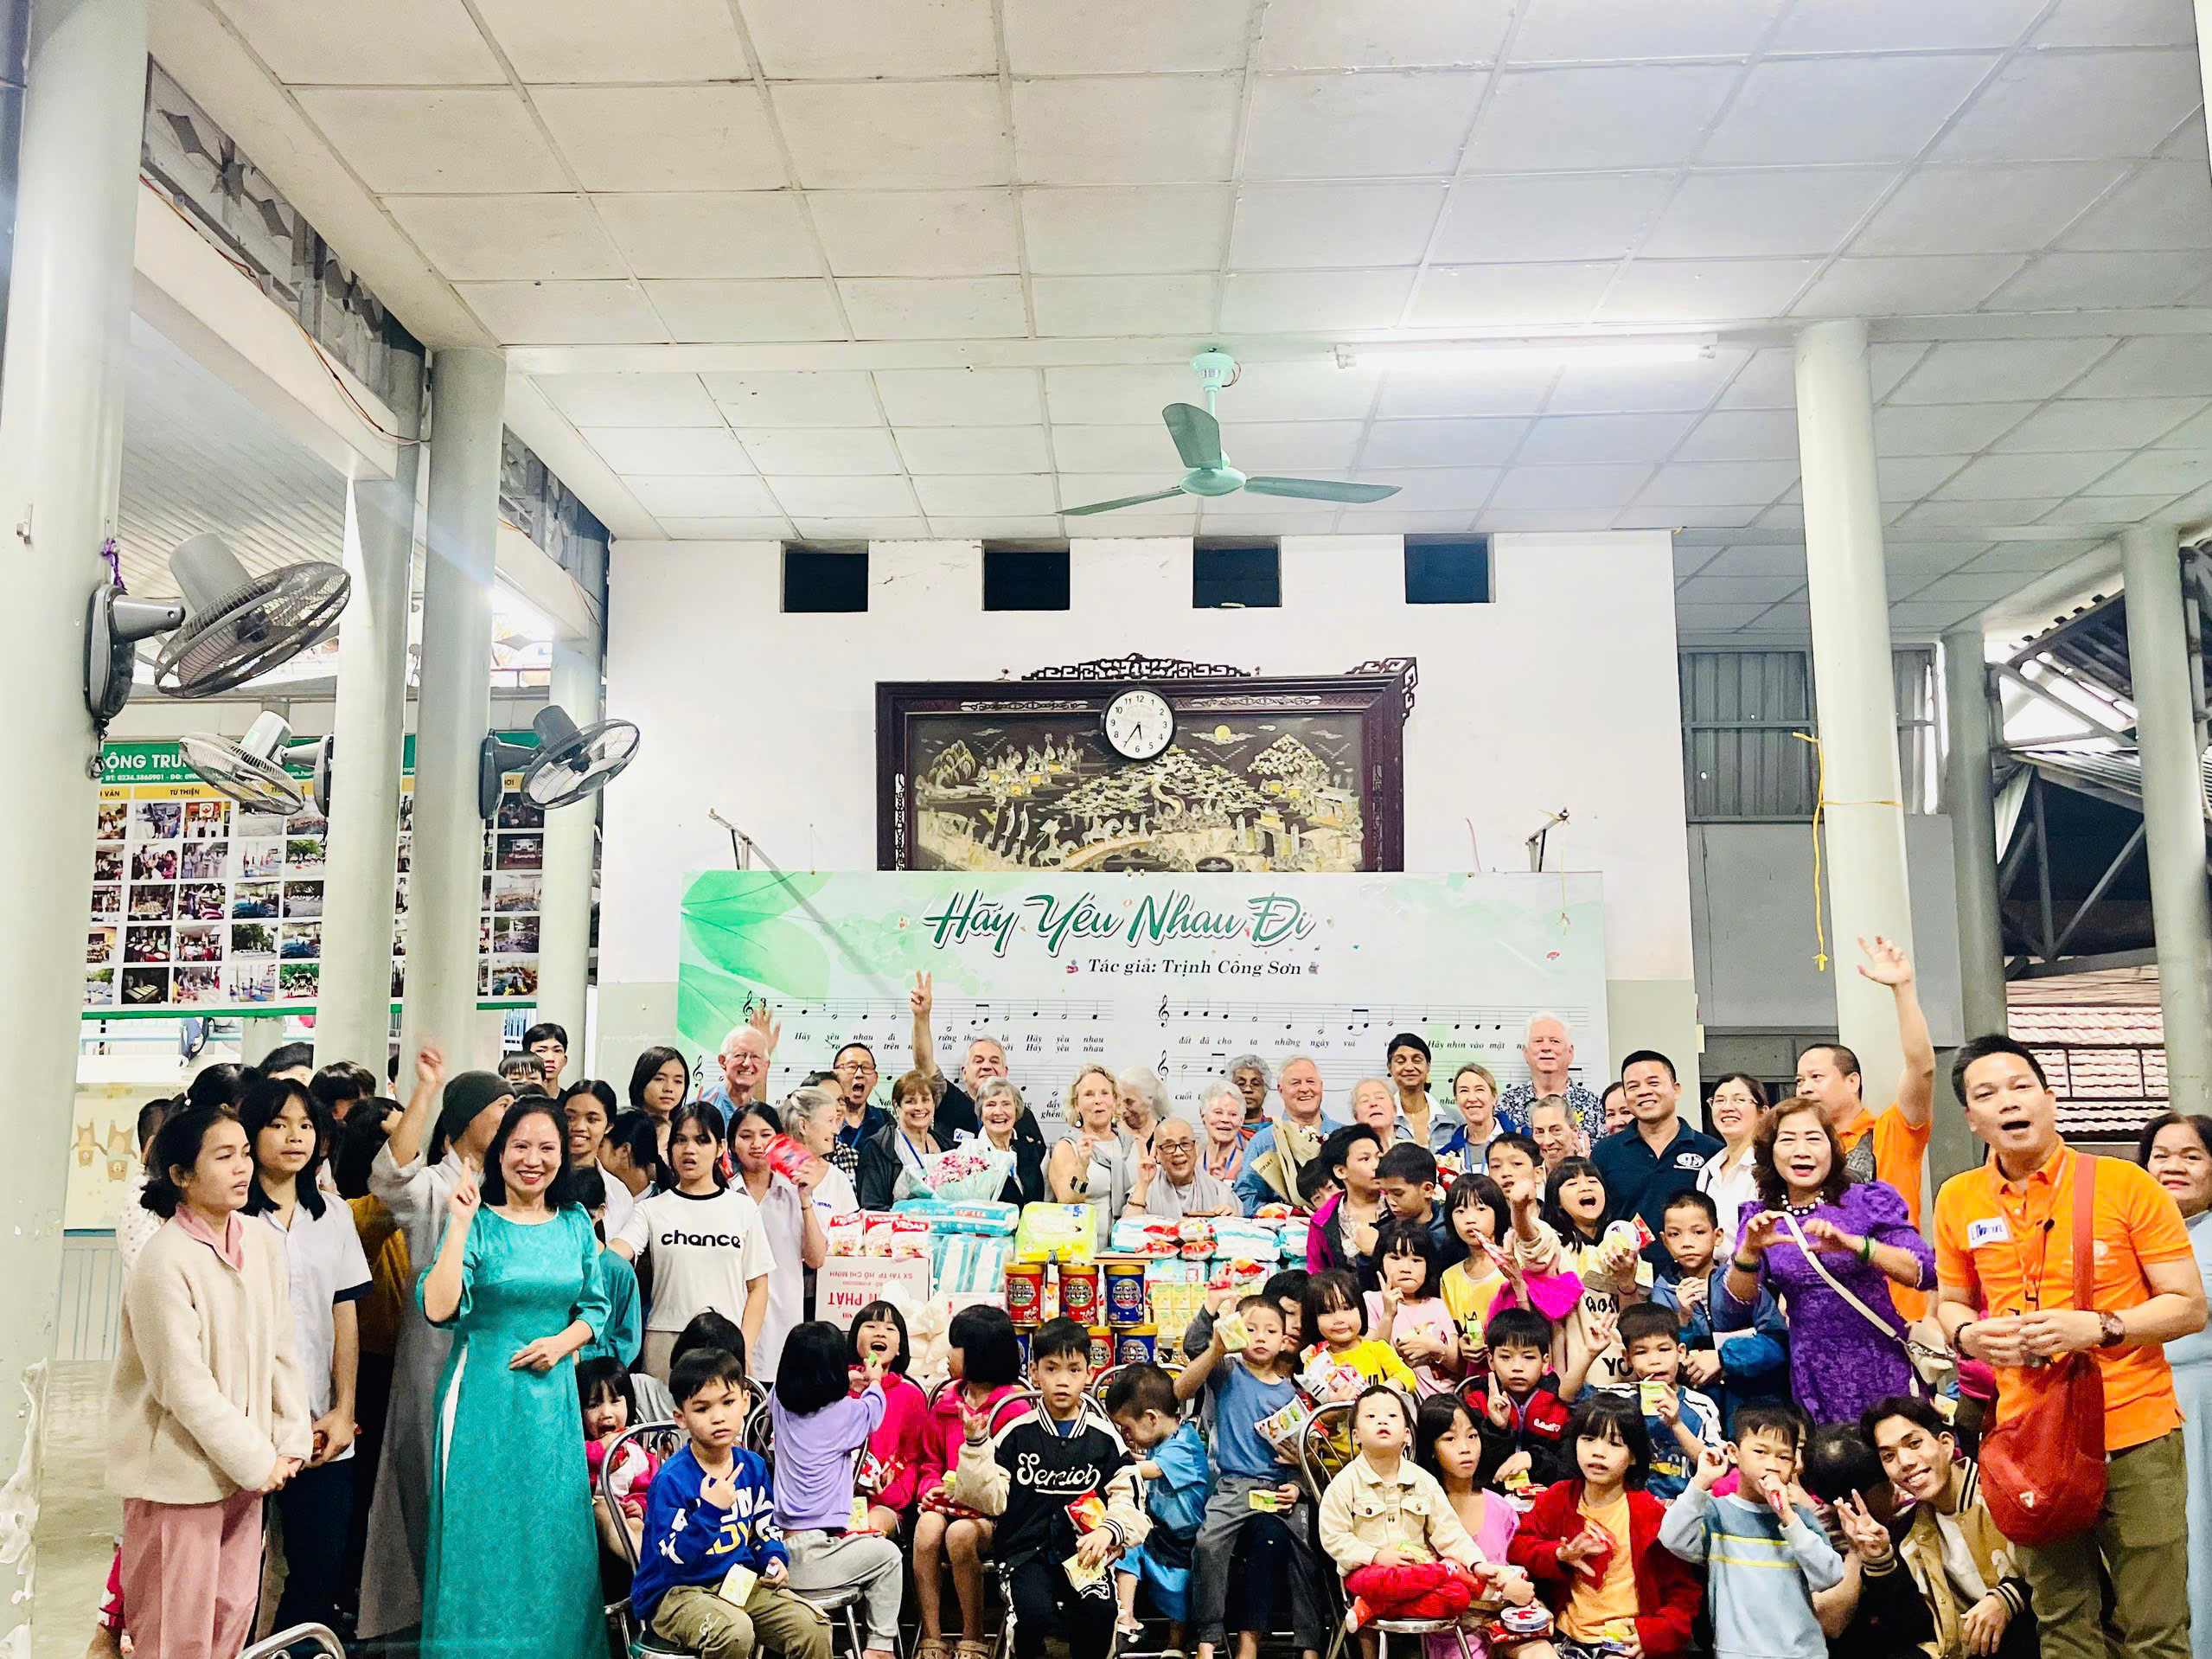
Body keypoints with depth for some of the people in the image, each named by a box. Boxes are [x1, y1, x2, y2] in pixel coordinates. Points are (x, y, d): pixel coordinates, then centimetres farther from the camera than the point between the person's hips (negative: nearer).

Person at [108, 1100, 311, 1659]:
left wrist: (291, 1441, -2)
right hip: (180, 1474, -6)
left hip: (245, 1466, 6)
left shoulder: (261, 1242, 1)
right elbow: (185, 1386, -19)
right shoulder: (165, 1261, -19)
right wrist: (257, 1460, -14)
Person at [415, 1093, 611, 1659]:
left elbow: (595, 1306, 12)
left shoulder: (576, 1224, 5)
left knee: (552, 1529, 10)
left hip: (553, 1395, 4)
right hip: (484, 1397, -3)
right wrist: (460, 1224, -22)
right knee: (483, 1529, 3)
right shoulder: (477, 1223, -7)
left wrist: (563, 1341, -7)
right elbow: (438, 1308, -19)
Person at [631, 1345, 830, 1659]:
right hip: (677, 1592, -5)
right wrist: (710, 1509, -31)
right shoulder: (672, 1479, -17)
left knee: (812, 1628, -14)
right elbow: (674, 1557, -22)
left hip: (741, 1583, 6)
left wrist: (775, 1559, -1)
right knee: (734, 1631, -36)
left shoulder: (752, 1466, 3)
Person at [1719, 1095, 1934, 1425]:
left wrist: (1854, 1244, -25)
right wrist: (1750, 1250, -16)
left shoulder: (1869, 1200, 0)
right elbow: (1731, 1312, 1)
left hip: (1881, 1370, -2)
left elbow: (1925, 1271, -11)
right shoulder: (1760, 1218, 6)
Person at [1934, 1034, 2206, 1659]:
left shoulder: (2125, 1184, -7)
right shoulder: (1957, 1200, 2)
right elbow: (1950, 1302, 15)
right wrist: (1969, 1334, -7)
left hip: (2135, 1430, -2)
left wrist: (2100, 1328, -20)